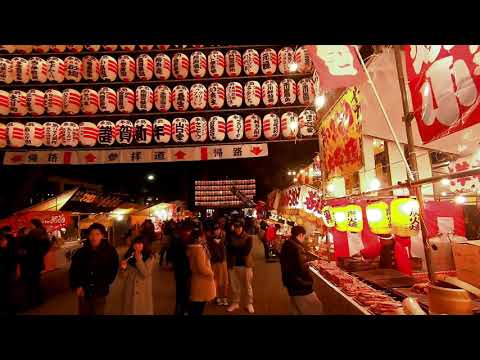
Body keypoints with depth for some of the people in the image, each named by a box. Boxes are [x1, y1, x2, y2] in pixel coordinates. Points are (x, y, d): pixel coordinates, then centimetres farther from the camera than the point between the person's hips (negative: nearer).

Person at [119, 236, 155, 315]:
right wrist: (123, 268, -21)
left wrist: (139, 260, -24)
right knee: (129, 310, 11)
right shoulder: (128, 256, 0)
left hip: (143, 291, -2)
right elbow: (123, 276, 0)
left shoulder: (149, 257, -7)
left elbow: (146, 273, -18)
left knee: (143, 311, 9)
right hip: (130, 291, 2)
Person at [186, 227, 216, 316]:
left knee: (194, 306, 20)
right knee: (199, 307, 6)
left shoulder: (191, 247, 3)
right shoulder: (199, 249, -25)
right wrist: (211, 273, -10)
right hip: (201, 280, -9)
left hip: (196, 278, 9)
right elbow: (202, 268, -26)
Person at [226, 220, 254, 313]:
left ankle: (249, 304, 24)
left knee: (247, 285, 8)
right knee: (234, 285, 13)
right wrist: (240, 250, -12)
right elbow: (229, 250, -2)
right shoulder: (231, 238, 2)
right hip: (233, 264, 2)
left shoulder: (248, 238, -4)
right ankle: (235, 303, 31)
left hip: (245, 264, -2)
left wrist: (235, 251, -7)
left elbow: (246, 251, -12)